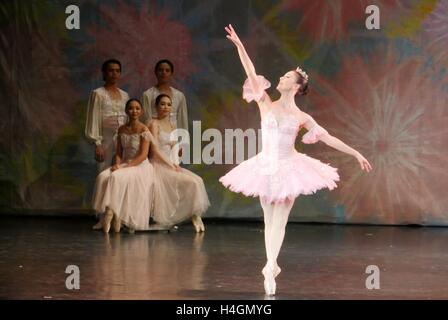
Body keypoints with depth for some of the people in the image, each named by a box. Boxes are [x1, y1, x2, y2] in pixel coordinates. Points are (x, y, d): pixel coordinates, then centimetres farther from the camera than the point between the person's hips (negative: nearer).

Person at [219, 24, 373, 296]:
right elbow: (251, 73, -5)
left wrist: (356, 154, -1)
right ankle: (272, 267, 16)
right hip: (265, 167, 2)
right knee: (269, 219, 8)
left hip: (289, 168, -2)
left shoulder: (302, 117, 0)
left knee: (279, 220, -3)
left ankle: (270, 266, -3)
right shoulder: (266, 105, 2)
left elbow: (328, 138, 2)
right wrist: (239, 45, -12)